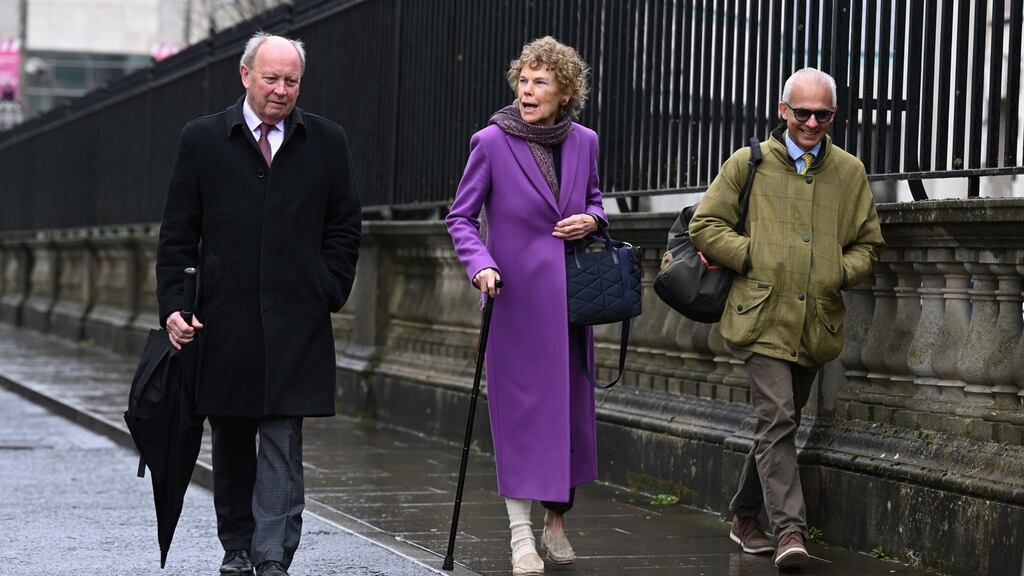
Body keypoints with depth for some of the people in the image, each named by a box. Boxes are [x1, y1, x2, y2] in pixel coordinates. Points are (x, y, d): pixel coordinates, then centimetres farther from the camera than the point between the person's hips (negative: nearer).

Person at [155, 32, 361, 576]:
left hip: (296, 322, -1)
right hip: (224, 319, 1)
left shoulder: (327, 142, 6)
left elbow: (344, 230, 10)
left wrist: (327, 294, 0)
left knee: (282, 441, -6)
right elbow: (178, 235, 3)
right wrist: (173, 305, -5)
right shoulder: (202, 139, 4)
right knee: (230, 442, 11)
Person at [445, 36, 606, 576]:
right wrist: (480, 265, -18)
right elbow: (461, 216, -2)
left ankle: (556, 519, 25)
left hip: (569, 298, 4)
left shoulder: (583, 143, 4)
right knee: (519, 406, -4)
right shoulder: (492, 142, -7)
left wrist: (591, 219, -3)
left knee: (569, 405, 9)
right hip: (516, 298, -4)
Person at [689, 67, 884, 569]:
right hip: (763, 316, -4)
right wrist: (752, 258, -8)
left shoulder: (850, 173, 12)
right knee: (776, 420, -16)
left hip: (817, 323, 4)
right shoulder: (748, 164, 4)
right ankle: (790, 529, -19)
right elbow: (705, 225, 4)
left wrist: (841, 273, -1)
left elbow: (868, 244, 18)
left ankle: (744, 516, 30)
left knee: (779, 424, 14)